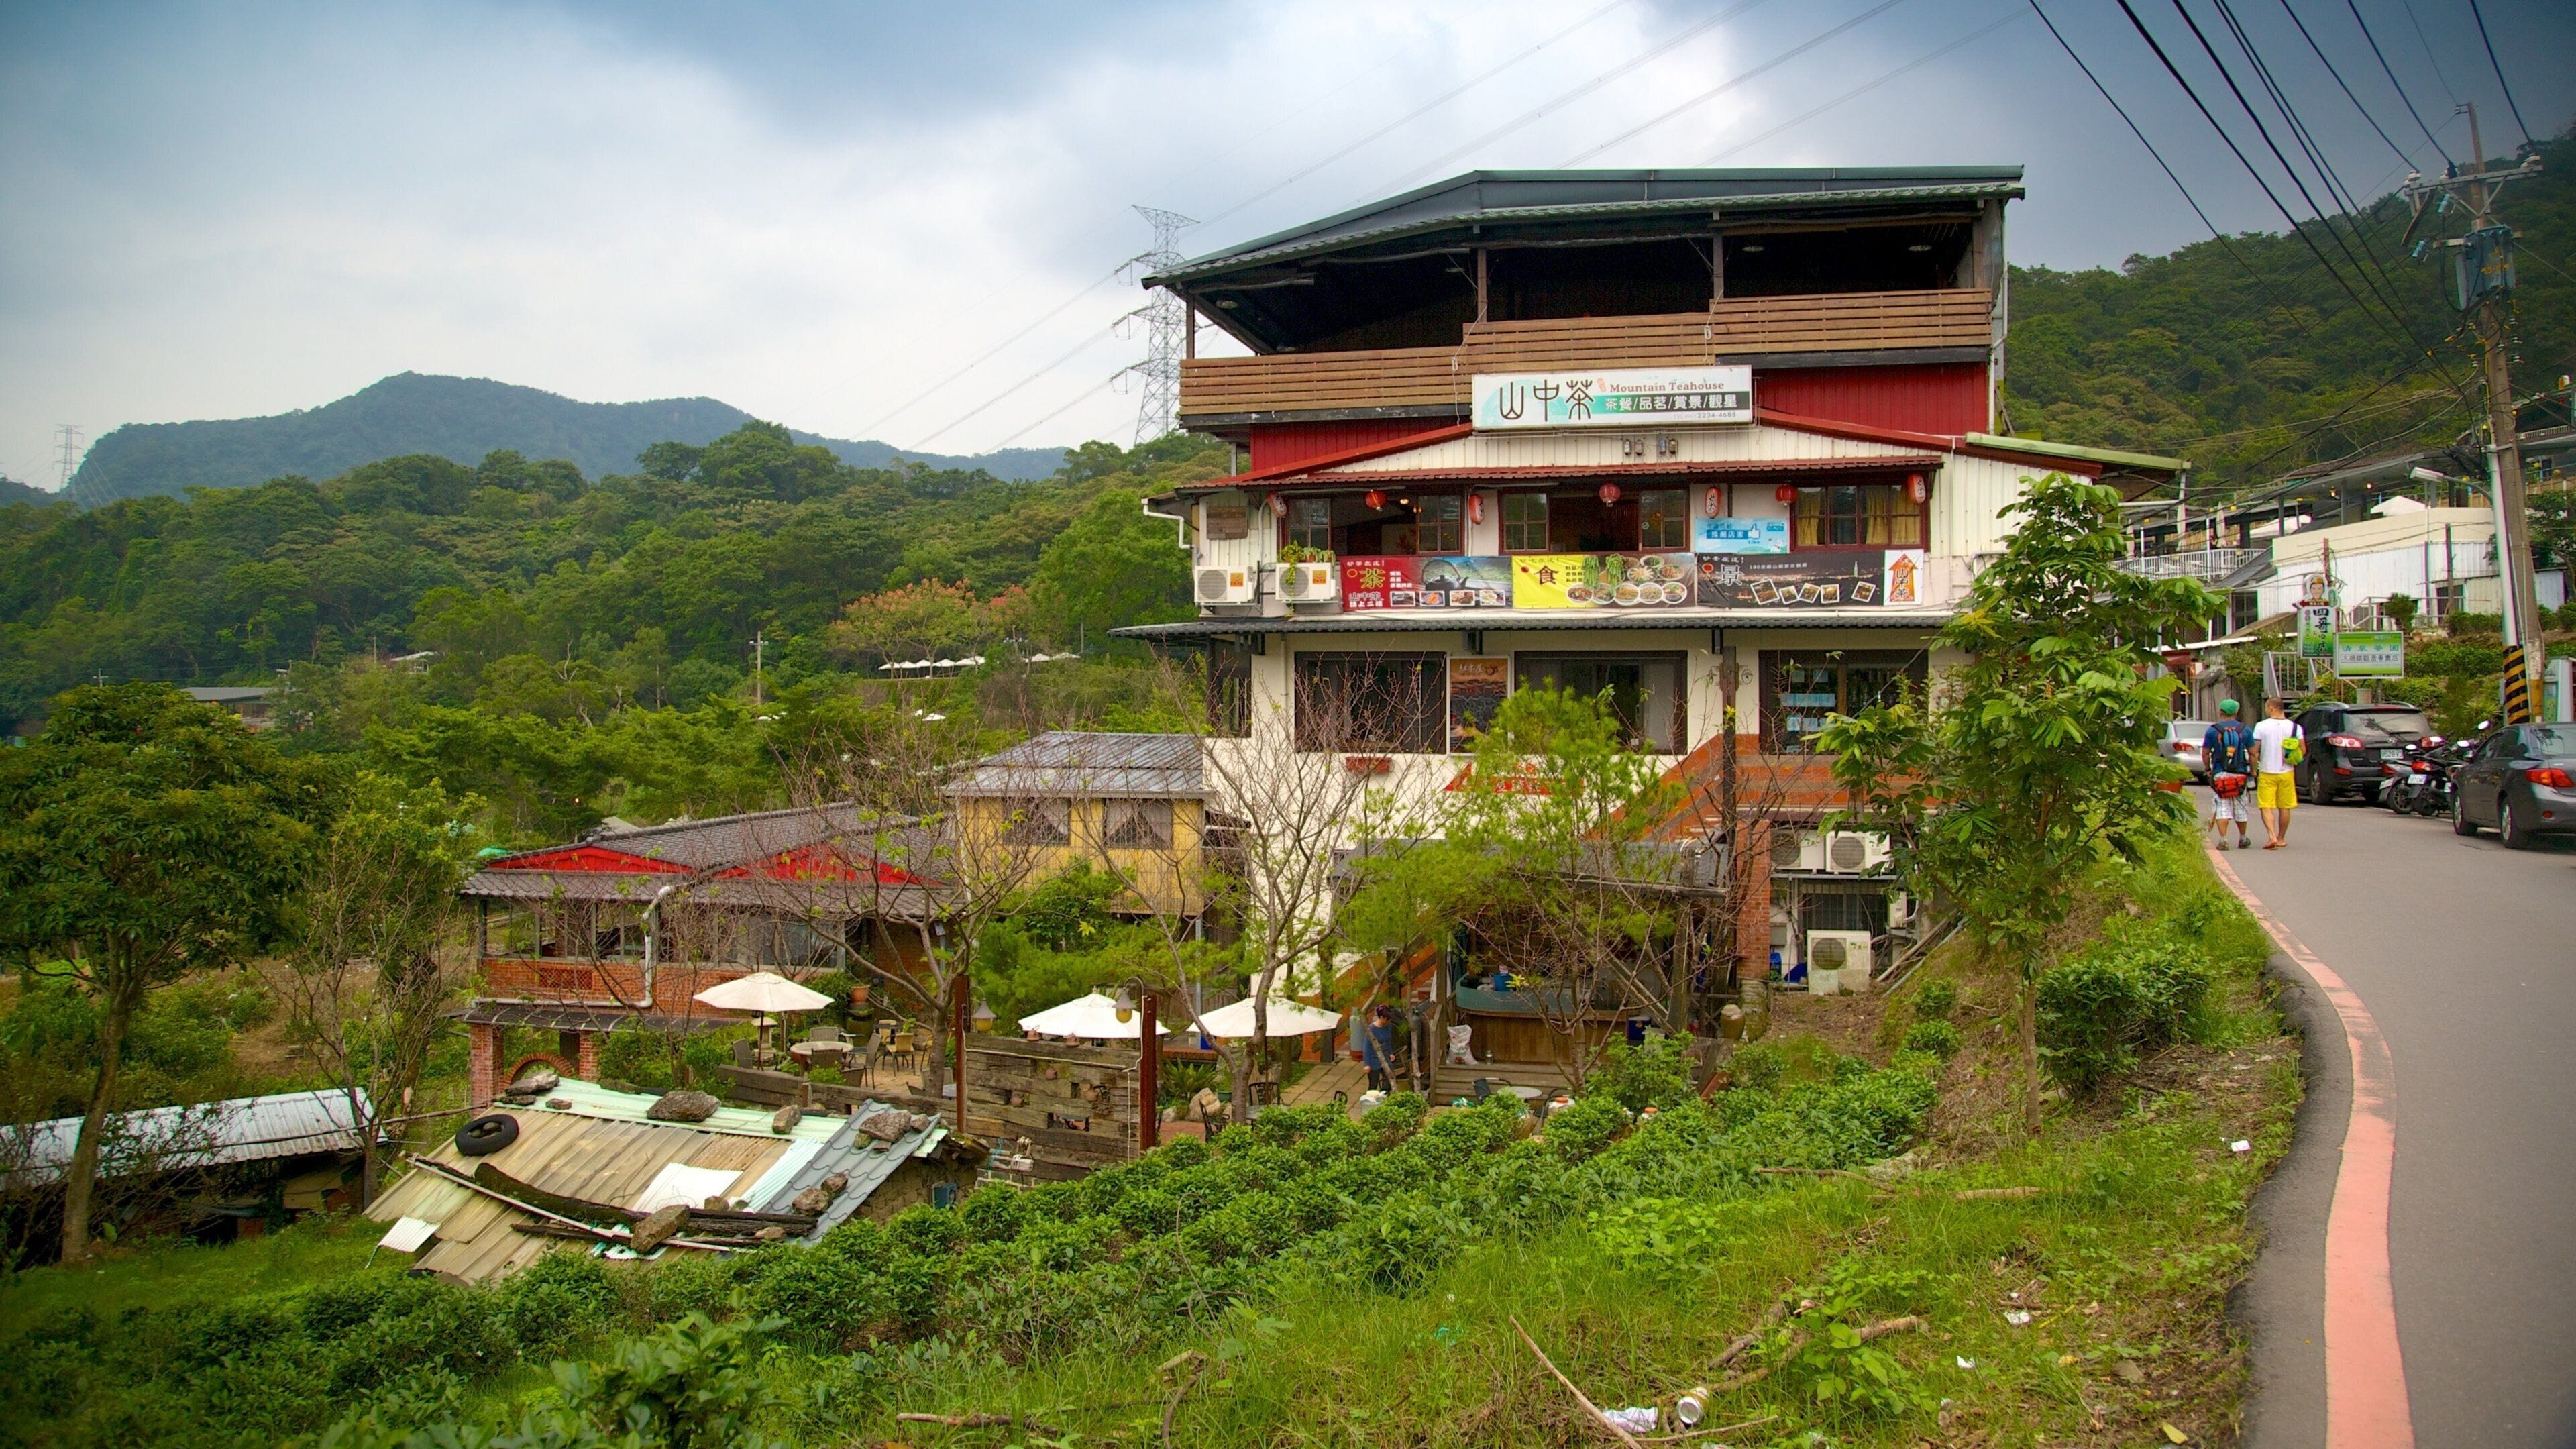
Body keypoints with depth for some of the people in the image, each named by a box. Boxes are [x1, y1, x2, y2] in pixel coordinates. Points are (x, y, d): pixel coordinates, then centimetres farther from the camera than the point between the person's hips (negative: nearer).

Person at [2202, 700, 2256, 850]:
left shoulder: (2213, 730, -2)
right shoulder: (2245, 730, 2)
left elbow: (2205, 754, 1)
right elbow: (2253, 753, 2)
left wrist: (2209, 769, 15)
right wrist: (2253, 772, 13)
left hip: (2220, 775, -1)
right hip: (2240, 775, 2)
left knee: (2221, 809, -1)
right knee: (2241, 809, 14)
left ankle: (2223, 839, -11)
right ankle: (2242, 839, 26)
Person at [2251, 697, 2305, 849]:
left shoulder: (2261, 727, -8)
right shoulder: (2294, 727, -1)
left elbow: (2254, 752, -9)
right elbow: (2303, 751, -3)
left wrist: (2254, 768, 7)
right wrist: (2292, 760, 16)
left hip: (2267, 773, -3)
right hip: (2287, 773, 3)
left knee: (2266, 807, -1)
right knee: (2284, 808, 13)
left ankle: (2272, 836, -18)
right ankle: (2281, 838, 22)